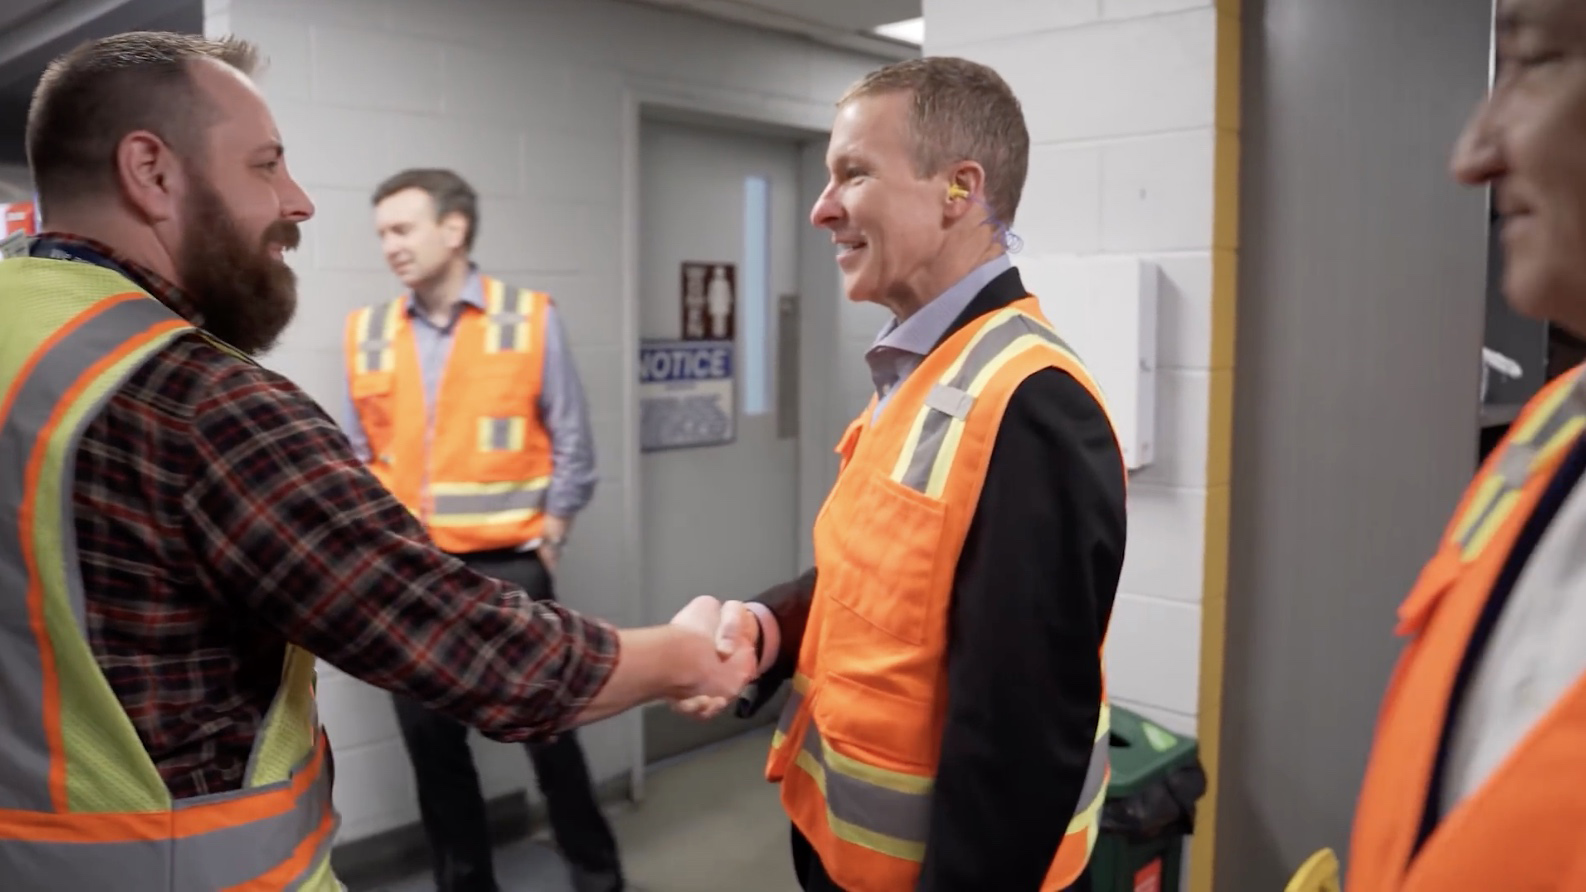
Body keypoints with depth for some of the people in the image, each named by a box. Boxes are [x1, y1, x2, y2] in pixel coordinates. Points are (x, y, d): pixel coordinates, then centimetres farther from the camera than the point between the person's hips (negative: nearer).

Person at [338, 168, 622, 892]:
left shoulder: (530, 321, -5)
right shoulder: (368, 333, 3)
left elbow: (572, 449, -2)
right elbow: (355, 456, 10)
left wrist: (545, 549, -4)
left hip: (504, 567, -3)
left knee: (544, 726, 7)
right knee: (429, 735, 12)